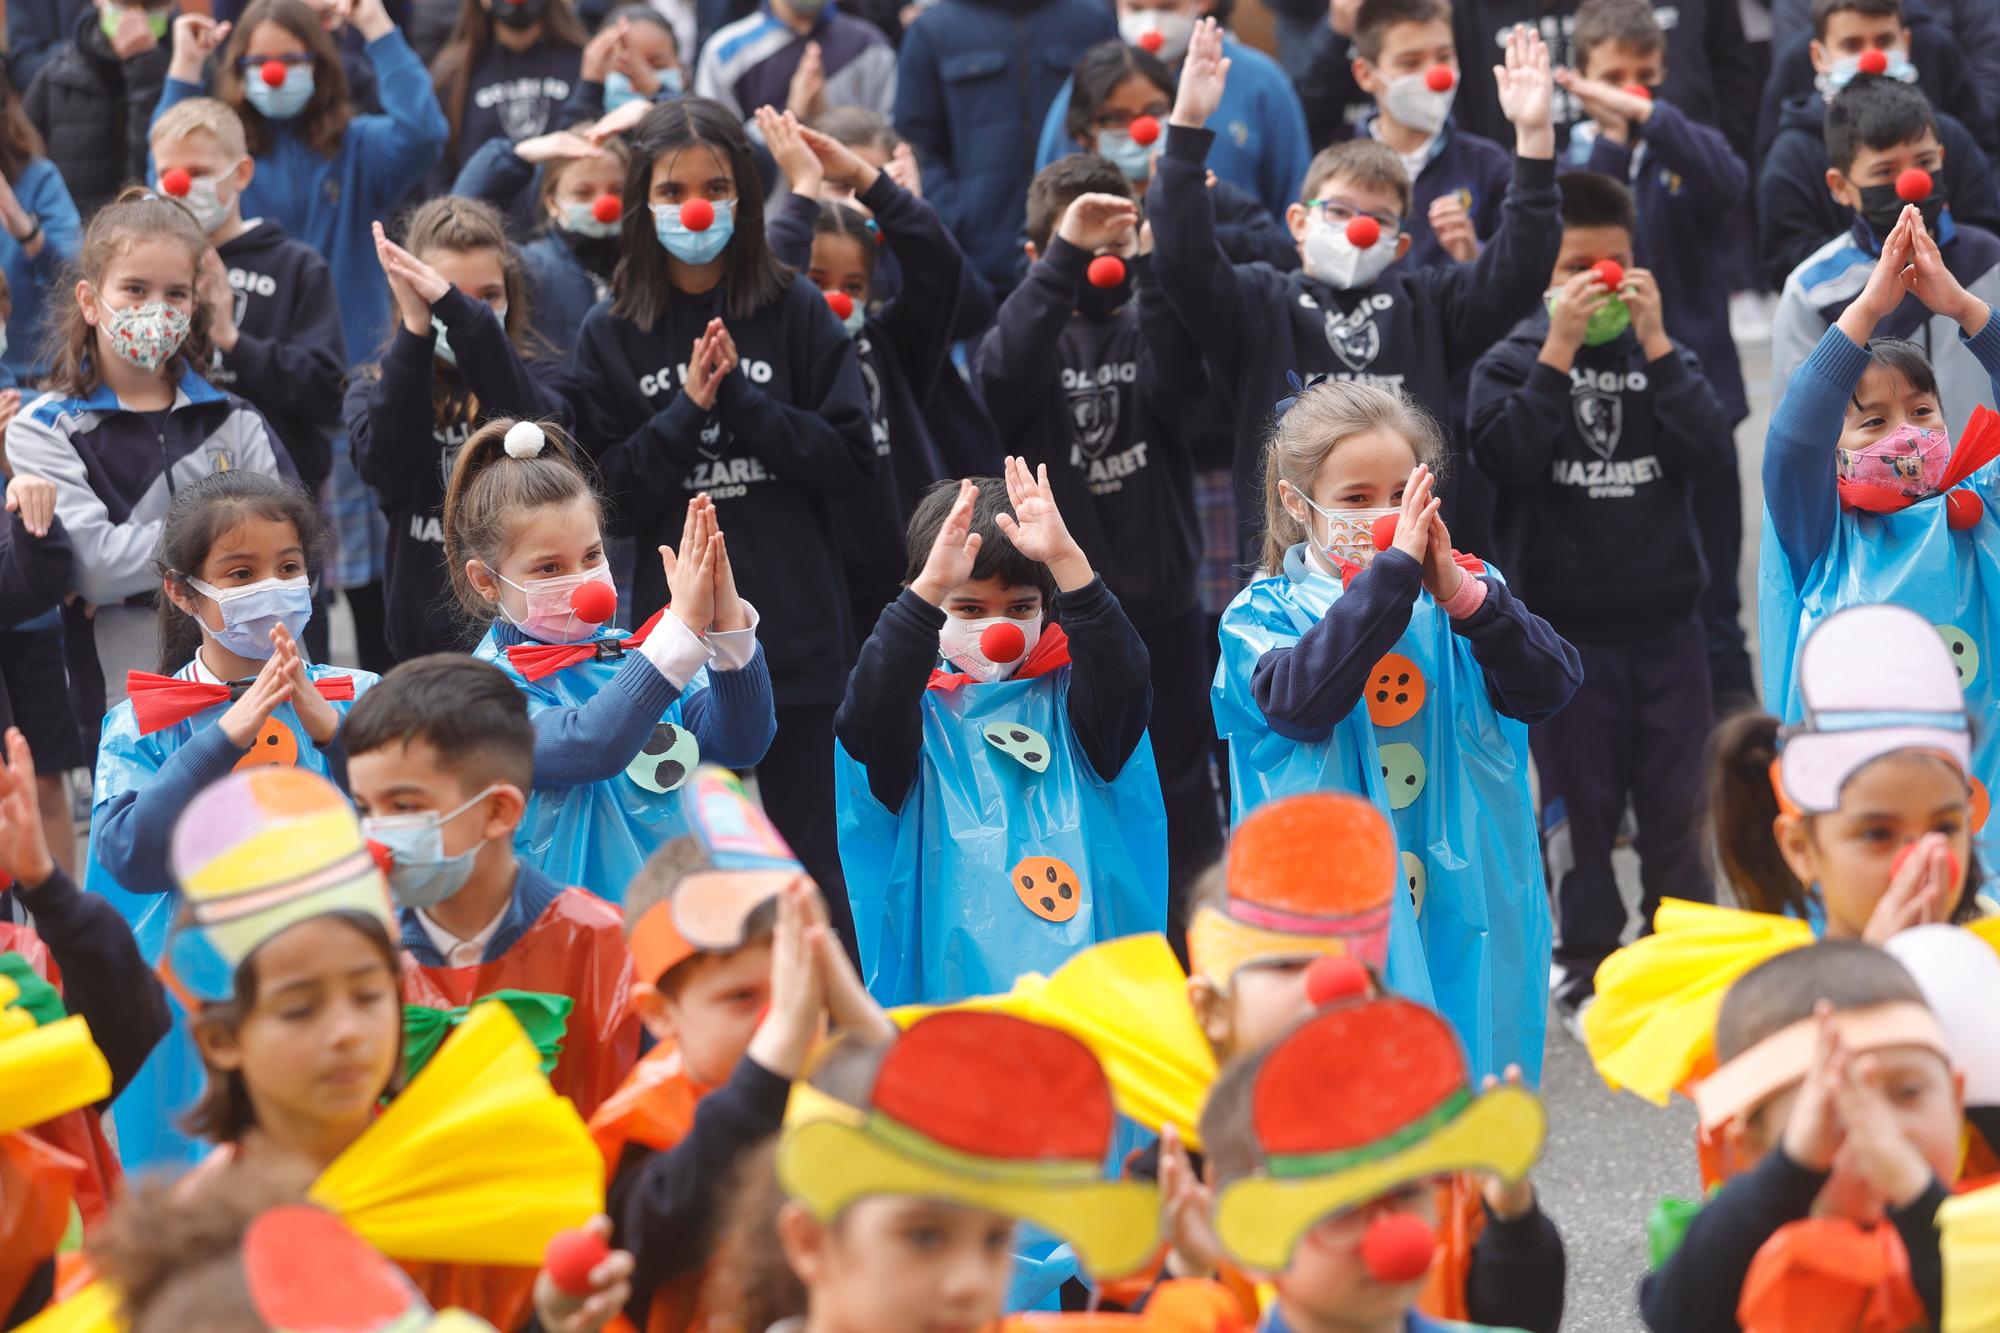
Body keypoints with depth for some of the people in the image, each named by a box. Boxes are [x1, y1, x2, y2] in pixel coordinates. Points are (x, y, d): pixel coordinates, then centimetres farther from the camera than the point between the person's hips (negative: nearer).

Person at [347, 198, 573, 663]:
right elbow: (385, 466, -16)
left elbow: (529, 432, -19)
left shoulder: (533, 374, 5)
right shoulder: (374, 388, 6)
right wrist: (415, 330, -22)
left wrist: (461, 312, -28)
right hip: (426, 637, 1)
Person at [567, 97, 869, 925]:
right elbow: (611, 498, -1)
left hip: (792, 633, -1)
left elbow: (852, 460, -4)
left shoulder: (796, 312, 1)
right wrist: (688, 409, -13)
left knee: (807, 858, 5)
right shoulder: (610, 335, 4)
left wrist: (740, 396, -12)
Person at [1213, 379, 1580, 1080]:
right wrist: (1393, 570, -24)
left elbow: (1551, 687, -7)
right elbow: (1297, 699, -22)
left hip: (1461, 911, 2)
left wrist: (1463, 597, -21)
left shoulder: (1467, 595, 6)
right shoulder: (1262, 613, -1)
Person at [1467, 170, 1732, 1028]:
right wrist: (1560, 352, -18)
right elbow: (1505, 457, -16)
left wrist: (1655, 344, -12)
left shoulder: (1662, 355, 8)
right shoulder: (1513, 363, 0)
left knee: (1677, 803, 6)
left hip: (1666, 619, 2)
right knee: (1579, 804, 2)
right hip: (1564, 625, -2)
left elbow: (1709, 452, -7)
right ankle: (1585, 967, 11)